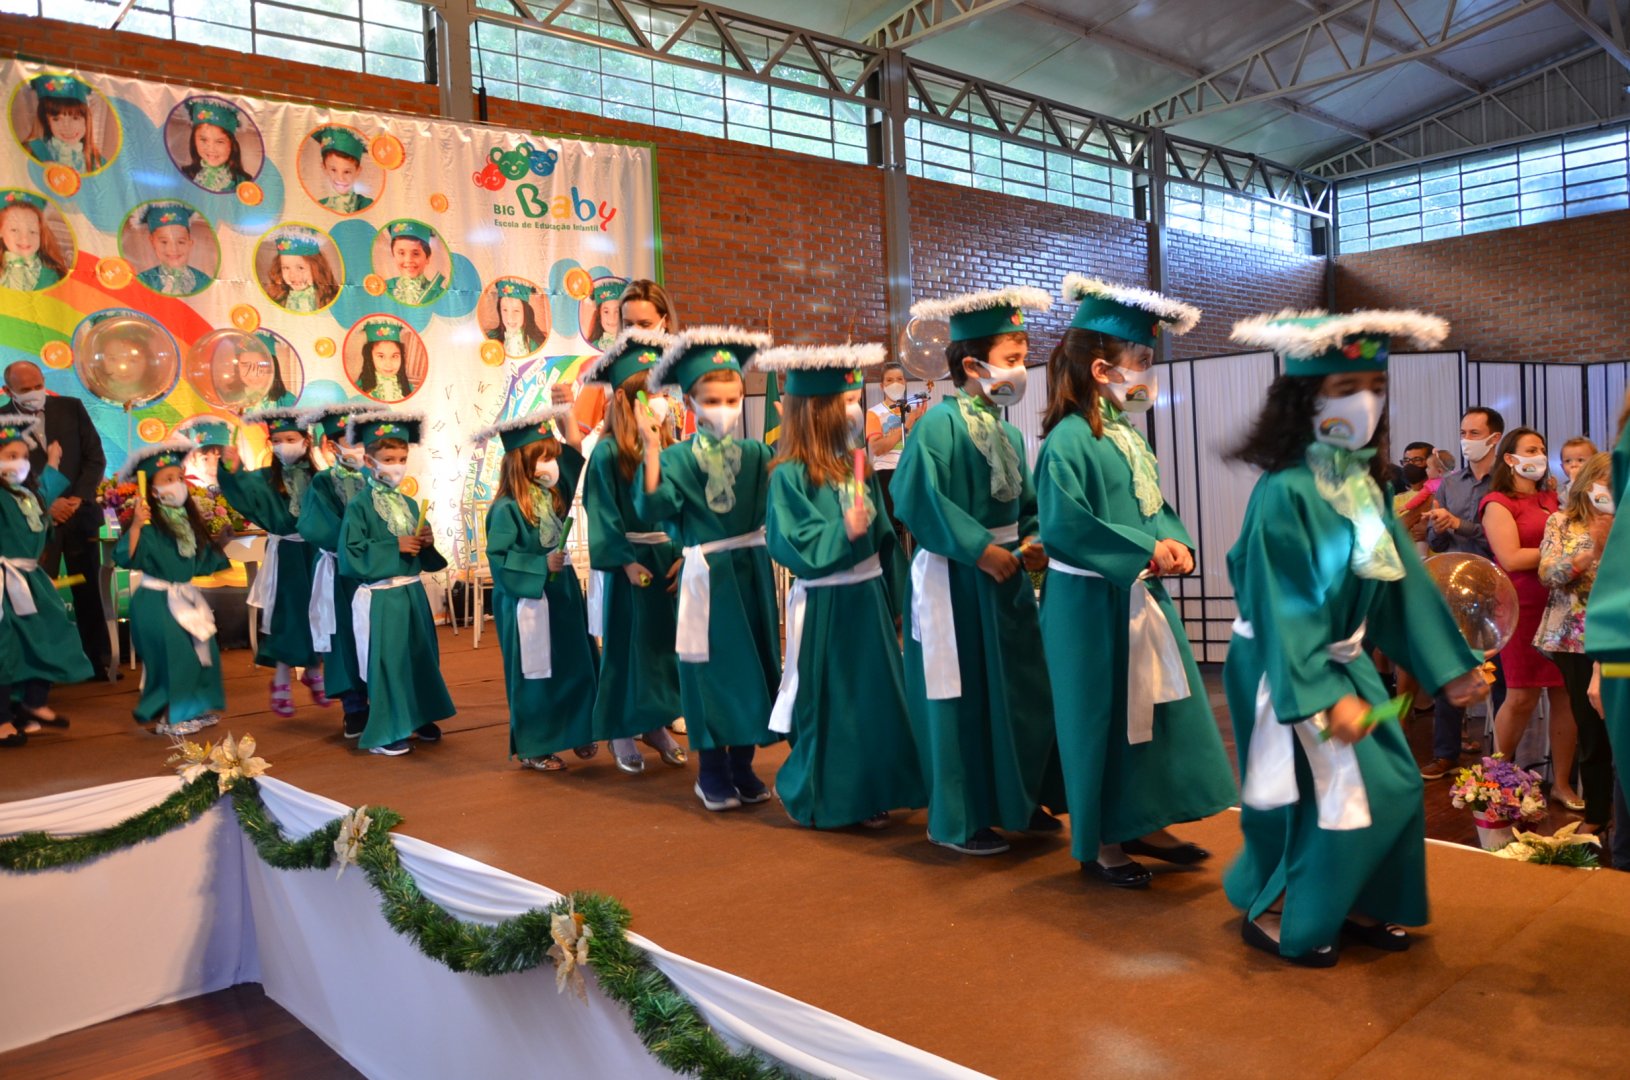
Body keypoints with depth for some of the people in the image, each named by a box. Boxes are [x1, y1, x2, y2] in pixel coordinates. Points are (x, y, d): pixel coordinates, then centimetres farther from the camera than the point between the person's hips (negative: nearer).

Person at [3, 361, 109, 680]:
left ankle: (99, 663, 16)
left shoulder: (72, 407, 3)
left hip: (80, 514, 2)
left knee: (89, 594, 8)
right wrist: (46, 505, -13)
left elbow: (96, 458, 3)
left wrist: (78, 498, -8)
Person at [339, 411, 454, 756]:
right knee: (385, 662, -1)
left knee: (420, 657, 14)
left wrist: (428, 543, -6)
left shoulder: (411, 505, 10)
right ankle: (382, 733, 10)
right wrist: (395, 546, -20)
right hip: (381, 599, -7)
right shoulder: (359, 506, -10)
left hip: (413, 593, 7)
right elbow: (351, 556, -18)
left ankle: (417, 718, 30)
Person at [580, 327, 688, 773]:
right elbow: (603, 516, -11)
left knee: (666, 640, 12)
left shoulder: (670, 447, 4)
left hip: (670, 559, 5)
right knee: (625, 645, 5)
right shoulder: (608, 452, -11)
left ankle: (656, 723, 27)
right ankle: (621, 731, 19)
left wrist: (685, 554, -6)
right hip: (628, 563, -5)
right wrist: (626, 562, -16)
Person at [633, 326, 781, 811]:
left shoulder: (757, 453, 4)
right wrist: (651, 448, -25)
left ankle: (742, 765, 25)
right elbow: (653, 507, -20)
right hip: (706, 577, -4)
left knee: (754, 663, 10)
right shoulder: (678, 457, -7)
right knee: (711, 668, 3)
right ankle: (712, 771, 18)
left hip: (752, 572, 4)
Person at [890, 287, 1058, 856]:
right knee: (962, 698, 0)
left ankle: (1018, 800, 31)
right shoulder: (940, 423, -14)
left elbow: (1027, 503, 15)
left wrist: (1031, 541, -5)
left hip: (1006, 569, 8)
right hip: (955, 578, -8)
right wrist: (981, 550, -22)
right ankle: (957, 821, 15)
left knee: (1023, 689, 14)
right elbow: (920, 499, -22)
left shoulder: (1008, 431, 11)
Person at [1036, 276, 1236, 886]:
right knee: (1103, 718, 2)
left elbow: (1154, 506, 17)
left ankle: (1141, 824, 31)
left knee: (1158, 708, 15)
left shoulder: (1126, 434, 10)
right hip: (1090, 604, -9)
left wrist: (1174, 542, -4)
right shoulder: (1070, 439, -17)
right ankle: (1097, 843, 18)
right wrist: (1144, 550, -21)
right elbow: (1063, 523, -26)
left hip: (1140, 595, 9)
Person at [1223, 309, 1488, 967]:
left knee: (1396, 788, 11)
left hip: (1344, 660, 8)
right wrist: (1325, 696, -28)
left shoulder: (1366, 485, 2)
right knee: (1320, 796, -4)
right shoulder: (1284, 492, -23)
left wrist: (1450, 667, 7)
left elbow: (1403, 581, 7)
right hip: (1281, 669, -8)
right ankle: (1270, 915, 16)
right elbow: (1284, 609, -25)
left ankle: (1351, 905, 29)